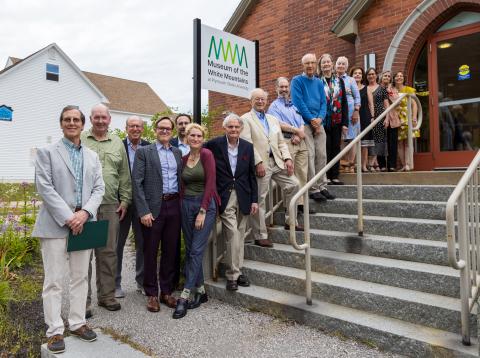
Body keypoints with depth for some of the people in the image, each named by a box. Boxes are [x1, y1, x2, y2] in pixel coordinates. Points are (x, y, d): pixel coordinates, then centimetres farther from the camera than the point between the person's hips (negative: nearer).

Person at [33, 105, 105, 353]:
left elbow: (99, 188, 7)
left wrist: (85, 213, -10)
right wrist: (68, 217, -15)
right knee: (54, 280, 1)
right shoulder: (47, 152, 3)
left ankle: (77, 323, 23)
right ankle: (55, 331, 12)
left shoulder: (92, 156, 15)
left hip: (83, 222, 4)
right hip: (56, 224, -4)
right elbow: (45, 188, -7)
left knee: (80, 277, 10)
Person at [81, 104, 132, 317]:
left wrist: (125, 201, 8)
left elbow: (124, 175, 13)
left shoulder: (118, 144, 13)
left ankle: (107, 295, 22)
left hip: (111, 206, 3)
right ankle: (84, 300, 14)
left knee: (108, 253, 9)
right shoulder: (80, 140, 4)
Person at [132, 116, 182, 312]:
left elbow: (180, 179, 13)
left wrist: (182, 206, 3)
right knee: (150, 252, 6)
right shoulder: (143, 152, 1)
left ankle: (167, 291, 25)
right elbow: (137, 183, -6)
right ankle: (151, 294, 21)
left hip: (174, 206, 4)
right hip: (153, 208, -3)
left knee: (170, 251, 10)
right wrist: (143, 211, -13)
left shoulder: (178, 152, 13)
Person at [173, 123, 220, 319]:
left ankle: (184, 296, -1)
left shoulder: (207, 154, -7)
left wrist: (202, 211, -15)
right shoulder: (183, 158, 10)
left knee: (196, 251, -6)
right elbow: (183, 185, 14)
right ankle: (200, 291, 22)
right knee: (190, 250, 9)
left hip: (205, 204, -6)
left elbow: (210, 183, -12)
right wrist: (183, 204, 3)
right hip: (186, 205, 6)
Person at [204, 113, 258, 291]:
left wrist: (254, 199, 4)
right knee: (233, 233, -9)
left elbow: (252, 175, 8)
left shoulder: (248, 147, 6)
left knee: (239, 235, 10)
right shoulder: (214, 144, -4)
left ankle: (237, 270, 24)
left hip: (243, 196, 3)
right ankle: (232, 274, 4)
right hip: (224, 197, -3)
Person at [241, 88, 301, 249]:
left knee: (293, 184, 5)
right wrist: (258, 163, -19)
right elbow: (247, 144, -11)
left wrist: (287, 158, 3)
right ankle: (260, 236, 8)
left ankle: (290, 221, 22)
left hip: (277, 162, 7)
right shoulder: (246, 119, -1)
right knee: (259, 199, -2)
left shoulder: (273, 119, 21)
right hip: (260, 164, -7)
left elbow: (281, 142, 18)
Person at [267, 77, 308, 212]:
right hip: (286, 142, -6)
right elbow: (279, 124, -11)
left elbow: (301, 123, 12)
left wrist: (299, 135, -7)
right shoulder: (274, 106, 4)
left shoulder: (295, 104, 22)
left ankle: (301, 202, 10)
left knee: (302, 174, 4)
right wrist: (297, 130, -7)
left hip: (300, 142, 6)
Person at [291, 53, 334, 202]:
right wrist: (311, 119, -12)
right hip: (304, 123, -5)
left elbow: (324, 102, 10)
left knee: (321, 155, 4)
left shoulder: (318, 82, 15)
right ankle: (313, 189, -2)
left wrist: (319, 118, -7)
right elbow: (298, 103, -10)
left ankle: (322, 186, 13)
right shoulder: (297, 81, -1)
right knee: (310, 155, -8)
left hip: (318, 123, 5)